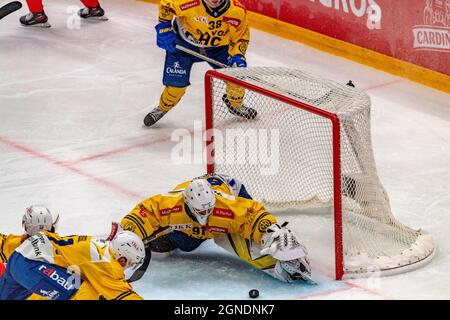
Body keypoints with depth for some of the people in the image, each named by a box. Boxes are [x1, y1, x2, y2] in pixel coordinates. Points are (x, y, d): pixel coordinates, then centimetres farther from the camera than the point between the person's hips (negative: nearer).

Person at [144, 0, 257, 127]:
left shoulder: (237, 11, -26)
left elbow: (241, 37, -10)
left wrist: (237, 56, -24)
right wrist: (164, 27, -16)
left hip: (218, 45, 2)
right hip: (184, 41, -2)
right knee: (177, 82, -6)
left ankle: (236, 105, 28)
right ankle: (162, 108, 25)